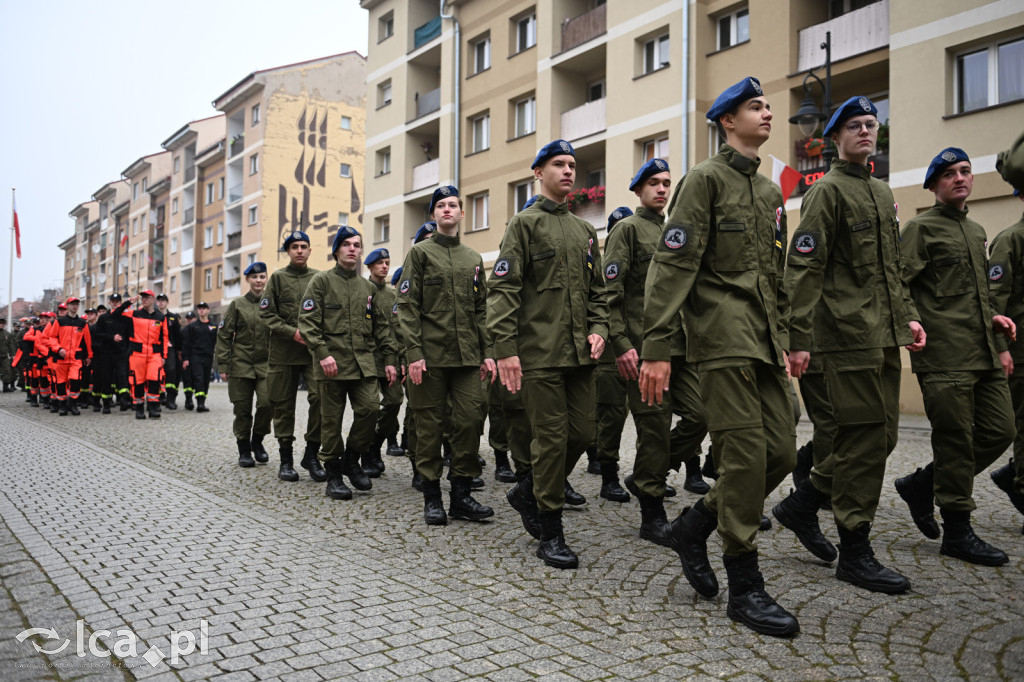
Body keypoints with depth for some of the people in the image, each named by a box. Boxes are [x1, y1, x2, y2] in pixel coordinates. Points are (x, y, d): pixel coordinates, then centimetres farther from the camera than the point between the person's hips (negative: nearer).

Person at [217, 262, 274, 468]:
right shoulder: (237, 304, 4)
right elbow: (224, 336, 3)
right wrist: (223, 365, -4)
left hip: (266, 365, 1)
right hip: (241, 365, -1)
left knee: (267, 402, -15)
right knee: (242, 409, 2)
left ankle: (257, 439, 10)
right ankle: (244, 450, 17)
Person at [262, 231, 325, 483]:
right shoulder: (278, 277, 6)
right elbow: (267, 313, -1)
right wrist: (293, 332, -11)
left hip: (314, 351, 0)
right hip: (283, 352, 0)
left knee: (320, 397, -14)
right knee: (283, 405, 6)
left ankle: (312, 453, 0)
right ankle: (286, 459, 18)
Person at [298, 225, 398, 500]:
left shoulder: (368, 288, 16)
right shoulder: (321, 281, 3)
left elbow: (382, 325, 16)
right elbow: (307, 321, -5)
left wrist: (389, 359, 7)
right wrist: (322, 353, -16)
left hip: (364, 362, 4)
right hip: (332, 362, -3)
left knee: (369, 409, -9)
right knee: (332, 419, 1)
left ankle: (351, 460, 14)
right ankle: (334, 475, 14)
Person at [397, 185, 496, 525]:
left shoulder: (474, 259, 17)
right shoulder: (420, 253, 4)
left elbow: (481, 309, 16)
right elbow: (407, 306, -3)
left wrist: (487, 352, 7)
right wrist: (414, 353, -12)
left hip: (467, 356, 4)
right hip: (430, 355, -3)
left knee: (470, 420, -1)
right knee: (429, 423, 2)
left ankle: (462, 495, 10)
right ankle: (432, 497, 11)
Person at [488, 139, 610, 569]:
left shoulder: (585, 231, 19)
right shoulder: (524, 223, 0)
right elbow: (503, 289, -7)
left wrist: (598, 329, 4)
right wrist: (505, 348, -15)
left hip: (579, 353, 6)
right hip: (539, 353, -6)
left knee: (582, 433, 5)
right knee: (551, 438, -4)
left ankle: (528, 492, 28)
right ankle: (550, 533, 9)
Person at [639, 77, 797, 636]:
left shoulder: (770, 192, 22)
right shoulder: (706, 178, -2)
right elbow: (672, 266, -11)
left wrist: (785, 339, 18)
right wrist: (656, 348, -18)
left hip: (764, 342, 8)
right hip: (722, 337, -8)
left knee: (781, 452, 4)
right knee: (745, 453, -8)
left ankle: (694, 524, 22)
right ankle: (745, 587, 4)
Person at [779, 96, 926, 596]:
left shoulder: (882, 192, 21)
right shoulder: (827, 191, -6)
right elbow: (803, 268, -13)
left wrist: (908, 315, 15)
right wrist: (799, 339, -19)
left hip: (885, 336, 9)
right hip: (850, 334, -9)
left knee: (881, 436, 11)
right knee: (865, 438, -5)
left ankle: (802, 504, 24)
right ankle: (855, 553, 6)